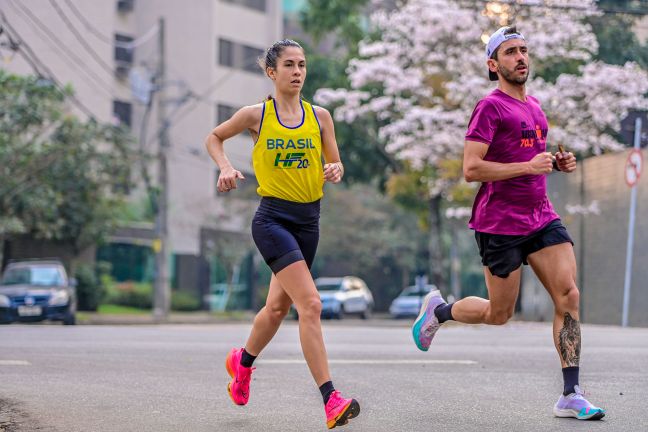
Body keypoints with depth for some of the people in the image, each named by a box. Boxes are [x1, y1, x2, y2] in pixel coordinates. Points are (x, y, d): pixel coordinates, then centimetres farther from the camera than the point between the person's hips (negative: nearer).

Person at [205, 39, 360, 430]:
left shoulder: (320, 116, 6)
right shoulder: (255, 115, -2)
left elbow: (335, 164, 12)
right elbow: (214, 138, 13)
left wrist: (335, 171, -12)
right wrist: (227, 167, -5)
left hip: (309, 220, 5)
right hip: (273, 218, -5)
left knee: (278, 306, 17)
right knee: (311, 303, -19)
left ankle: (242, 362, 47)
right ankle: (331, 400, -20)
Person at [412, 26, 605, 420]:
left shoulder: (534, 106, 14)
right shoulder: (491, 107, -11)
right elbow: (471, 169, -19)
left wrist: (557, 163, 9)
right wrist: (528, 166, -24)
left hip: (542, 217, 7)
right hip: (500, 223, -6)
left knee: (568, 295, -9)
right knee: (499, 314, 3)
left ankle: (571, 397, -7)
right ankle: (438, 310, 33)